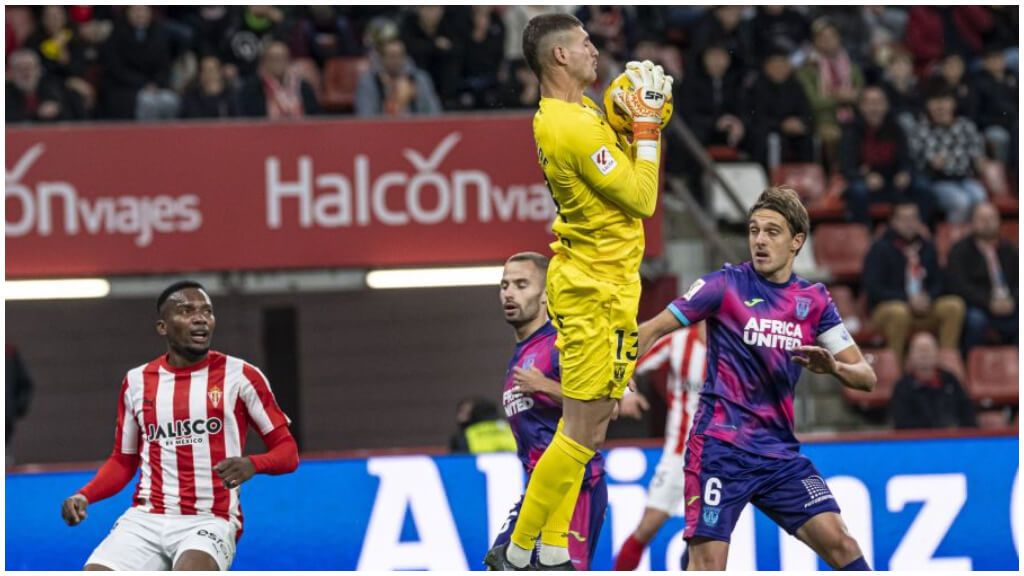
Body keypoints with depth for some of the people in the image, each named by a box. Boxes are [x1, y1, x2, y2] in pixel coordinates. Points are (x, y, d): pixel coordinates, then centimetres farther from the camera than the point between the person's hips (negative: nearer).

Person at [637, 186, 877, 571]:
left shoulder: (813, 301, 8)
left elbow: (865, 376, 8)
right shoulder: (726, 285, -3)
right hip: (721, 448, -4)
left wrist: (833, 366, -14)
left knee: (839, 543, -9)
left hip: (780, 452, 4)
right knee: (708, 564, -12)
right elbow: (651, 330, 0)